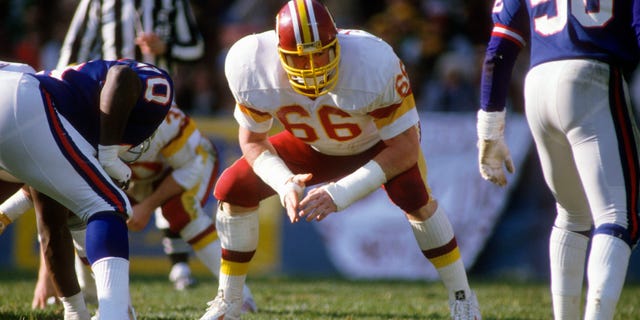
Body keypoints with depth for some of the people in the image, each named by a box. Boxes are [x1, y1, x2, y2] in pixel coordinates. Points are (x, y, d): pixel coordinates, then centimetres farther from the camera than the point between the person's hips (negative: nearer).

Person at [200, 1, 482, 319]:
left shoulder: (374, 64, -41)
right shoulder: (253, 67, -32)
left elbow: (405, 147, -33)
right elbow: (253, 141, -14)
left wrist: (343, 193, -40)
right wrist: (283, 183, -34)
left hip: (381, 142, -3)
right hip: (315, 146, 3)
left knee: (413, 194, -32)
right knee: (233, 189, -11)